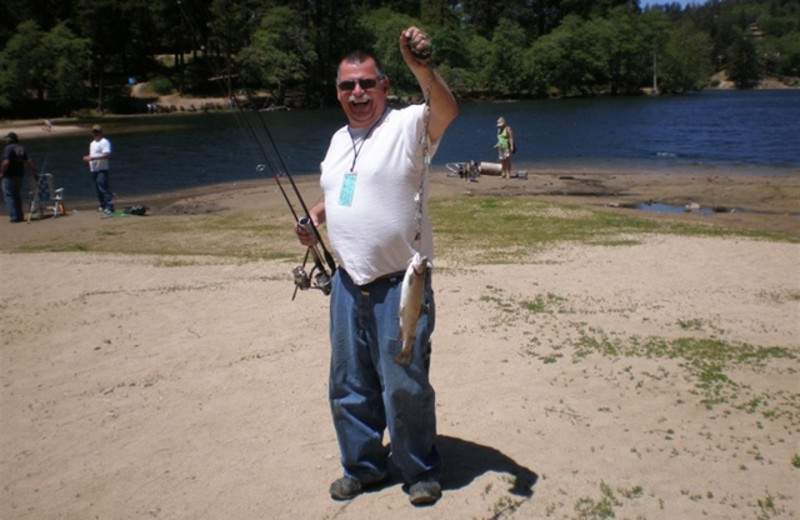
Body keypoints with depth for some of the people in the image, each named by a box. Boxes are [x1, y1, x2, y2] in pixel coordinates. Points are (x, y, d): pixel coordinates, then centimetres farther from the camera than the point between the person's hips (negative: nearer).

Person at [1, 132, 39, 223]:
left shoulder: (8, 148, -13)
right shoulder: (21, 148, 9)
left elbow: (6, 162, -23)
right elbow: (29, 161, 5)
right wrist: (35, 173, 7)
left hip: (10, 175, -7)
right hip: (20, 175, 7)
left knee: (9, 196, 0)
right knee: (17, 195, 17)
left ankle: (14, 216, -4)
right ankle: (20, 215, 20)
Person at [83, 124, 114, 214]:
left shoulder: (104, 142, -9)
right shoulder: (92, 143, 21)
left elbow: (107, 155, -21)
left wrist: (93, 158, -24)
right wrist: (88, 158, 9)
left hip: (102, 169, -9)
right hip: (93, 169, 9)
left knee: (104, 187, -15)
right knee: (98, 189, 12)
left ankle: (109, 207, -16)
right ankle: (103, 205, 20)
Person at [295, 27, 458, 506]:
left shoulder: (407, 125, -9)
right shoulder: (338, 139, 14)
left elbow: (447, 111, -30)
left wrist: (422, 69, -48)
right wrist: (314, 216, 9)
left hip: (398, 284, -7)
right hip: (348, 283, 7)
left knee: (404, 385, 3)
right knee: (349, 385, 15)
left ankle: (422, 471, 25)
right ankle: (363, 466, 35)